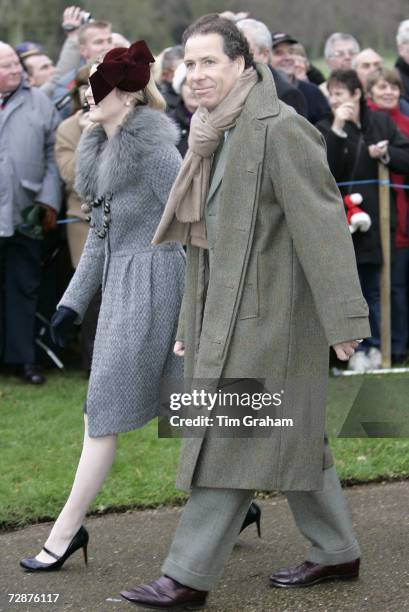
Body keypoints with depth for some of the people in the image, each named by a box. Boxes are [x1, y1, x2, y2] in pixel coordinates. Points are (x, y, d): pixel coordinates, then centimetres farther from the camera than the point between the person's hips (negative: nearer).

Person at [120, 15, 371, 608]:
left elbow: (321, 223, -18)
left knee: (231, 438, -6)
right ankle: (337, 551, 26)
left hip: (266, 310, -9)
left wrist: (342, 318, -20)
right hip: (227, 306, 9)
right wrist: (191, 323, 21)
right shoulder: (213, 136, 14)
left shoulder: (280, 128, -15)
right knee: (291, 435, 15)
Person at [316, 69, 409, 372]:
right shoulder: (325, 128, -2)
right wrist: (336, 131, -20)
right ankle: (358, 349, 9)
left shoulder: (381, 122, 5)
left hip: (378, 218, 2)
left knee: (374, 289, 10)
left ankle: (375, 347, 19)